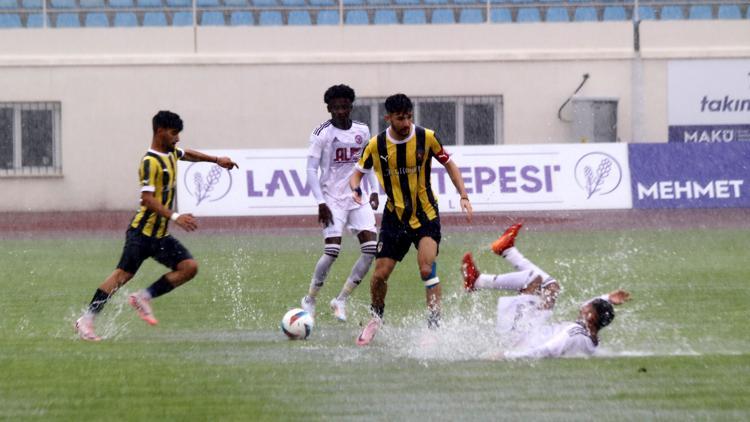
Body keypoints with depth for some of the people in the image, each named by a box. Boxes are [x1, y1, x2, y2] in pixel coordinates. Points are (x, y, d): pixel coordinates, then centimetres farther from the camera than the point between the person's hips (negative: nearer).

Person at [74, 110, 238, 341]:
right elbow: (147, 199, -25)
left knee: (189, 267, -5)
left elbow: (187, 154, 37)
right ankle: (86, 320, -6)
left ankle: (143, 297, 1)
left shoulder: (171, 153, 11)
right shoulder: (150, 162, -16)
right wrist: (175, 217, -31)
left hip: (160, 235, 9)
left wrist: (216, 160, 38)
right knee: (123, 274, -11)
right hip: (142, 232, -8)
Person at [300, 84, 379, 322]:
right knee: (332, 250, -14)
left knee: (371, 247, -9)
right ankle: (310, 300, 6)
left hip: (358, 198, 5)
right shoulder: (322, 133, -7)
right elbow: (311, 170, -8)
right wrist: (321, 203, -16)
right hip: (333, 199, -5)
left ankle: (341, 300, 1)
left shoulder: (362, 131, 8)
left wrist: (373, 191, 10)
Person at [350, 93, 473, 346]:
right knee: (380, 275, 2)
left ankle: (434, 325, -17)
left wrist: (463, 196, -6)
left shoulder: (426, 138, -10)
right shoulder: (376, 145, -8)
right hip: (394, 218, 2)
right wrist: (356, 189, -20)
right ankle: (376, 318, 29)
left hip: (426, 216, -2)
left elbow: (449, 164, 4)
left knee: (427, 269, -21)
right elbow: (358, 173, 4)